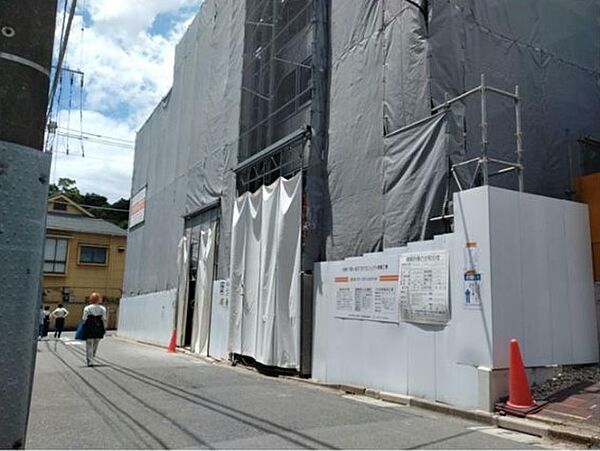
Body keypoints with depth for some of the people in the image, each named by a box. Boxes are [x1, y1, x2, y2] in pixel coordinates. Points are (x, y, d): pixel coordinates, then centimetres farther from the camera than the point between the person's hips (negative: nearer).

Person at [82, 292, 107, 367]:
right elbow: (104, 319, -2)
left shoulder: (87, 308, -6)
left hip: (89, 329, -2)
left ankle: (90, 361, 1)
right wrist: (104, 328, 8)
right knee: (95, 345, 17)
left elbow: (84, 319, -7)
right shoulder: (102, 308, 0)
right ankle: (91, 360, 27)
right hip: (99, 329, 3)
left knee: (89, 345, 4)